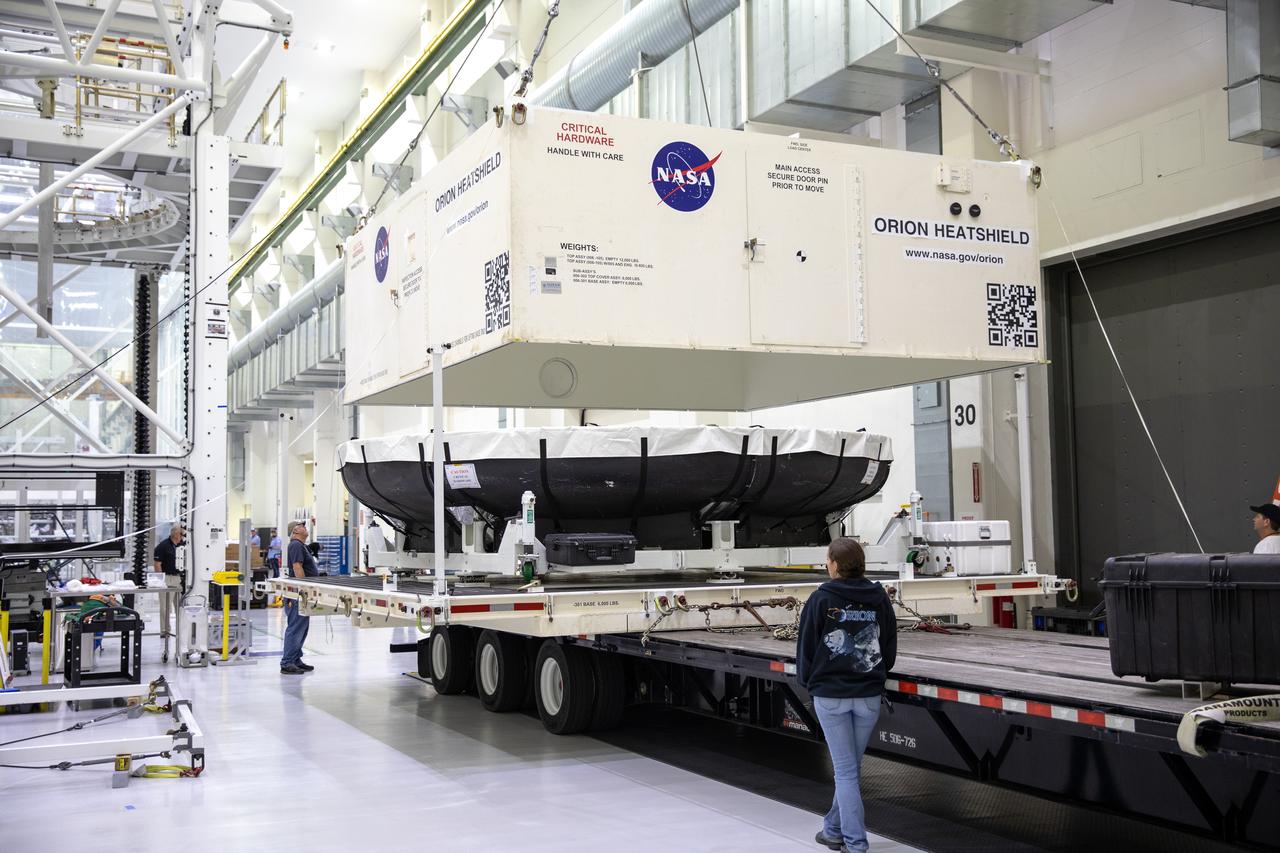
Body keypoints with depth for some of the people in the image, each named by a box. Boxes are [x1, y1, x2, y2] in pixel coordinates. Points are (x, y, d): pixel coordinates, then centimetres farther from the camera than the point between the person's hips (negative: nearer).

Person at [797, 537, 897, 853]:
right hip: (869, 694, 3)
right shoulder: (879, 598, 0)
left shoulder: (821, 599, -9)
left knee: (845, 770, 3)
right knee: (851, 767, 15)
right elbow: (890, 647, 7)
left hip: (830, 695, -3)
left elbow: (806, 647, -3)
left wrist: (808, 682, 13)